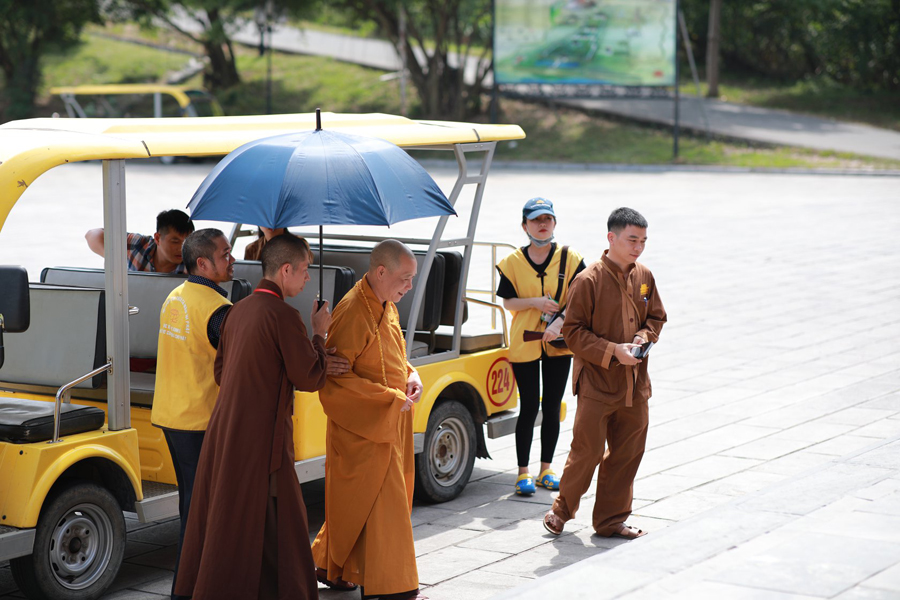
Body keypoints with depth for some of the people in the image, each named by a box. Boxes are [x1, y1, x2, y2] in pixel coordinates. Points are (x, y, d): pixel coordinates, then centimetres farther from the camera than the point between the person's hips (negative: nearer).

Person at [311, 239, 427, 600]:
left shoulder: (386, 307, 10)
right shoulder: (353, 312, -20)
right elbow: (335, 376, -23)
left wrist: (410, 375, 2)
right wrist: (390, 398, -22)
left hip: (390, 422, 9)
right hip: (363, 426, -9)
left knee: (355, 501, 17)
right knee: (383, 503, -4)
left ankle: (330, 566, 30)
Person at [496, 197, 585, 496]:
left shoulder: (570, 258, -2)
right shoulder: (513, 262, -1)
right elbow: (508, 302, 0)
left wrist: (558, 322, -22)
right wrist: (535, 302, -17)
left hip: (558, 343, 1)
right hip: (524, 343, -1)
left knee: (552, 407, 8)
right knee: (529, 408, 0)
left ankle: (546, 469, 21)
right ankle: (523, 473, 9)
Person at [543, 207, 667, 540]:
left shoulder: (644, 277, 5)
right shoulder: (588, 280, -13)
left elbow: (656, 317, 18)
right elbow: (573, 332, -11)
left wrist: (644, 336, -4)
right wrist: (613, 350, -17)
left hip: (634, 382, 6)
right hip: (596, 382, -6)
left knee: (628, 452, 9)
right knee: (587, 451, -1)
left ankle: (612, 519, 21)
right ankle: (562, 509, 21)